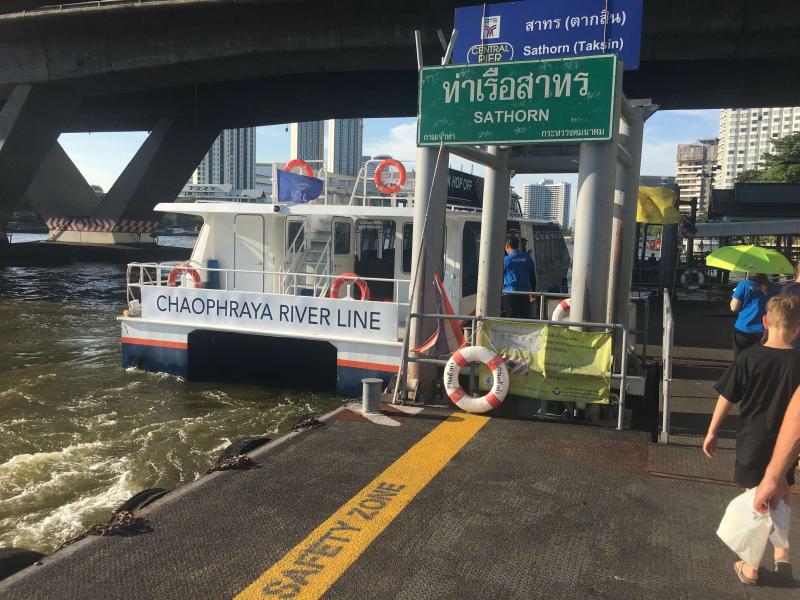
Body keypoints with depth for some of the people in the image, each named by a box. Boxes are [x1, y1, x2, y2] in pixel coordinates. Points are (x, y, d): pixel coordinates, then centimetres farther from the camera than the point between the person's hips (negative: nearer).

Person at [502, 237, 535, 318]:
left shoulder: (505, 259, -3)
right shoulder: (528, 258, 8)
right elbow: (533, 277, 14)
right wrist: (532, 293, 22)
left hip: (509, 293, -3)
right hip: (525, 293, 3)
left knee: (512, 320, -2)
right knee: (524, 319, 7)